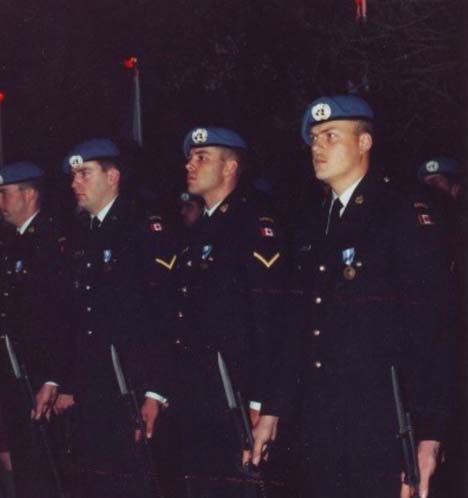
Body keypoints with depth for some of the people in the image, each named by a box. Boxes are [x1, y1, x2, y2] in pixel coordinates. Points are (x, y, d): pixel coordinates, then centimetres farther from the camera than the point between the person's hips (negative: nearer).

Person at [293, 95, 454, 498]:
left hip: (381, 430, -6)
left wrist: (430, 434, -18)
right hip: (319, 429, 6)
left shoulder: (408, 217, -7)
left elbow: (432, 330, -13)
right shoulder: (311, 230, 15)